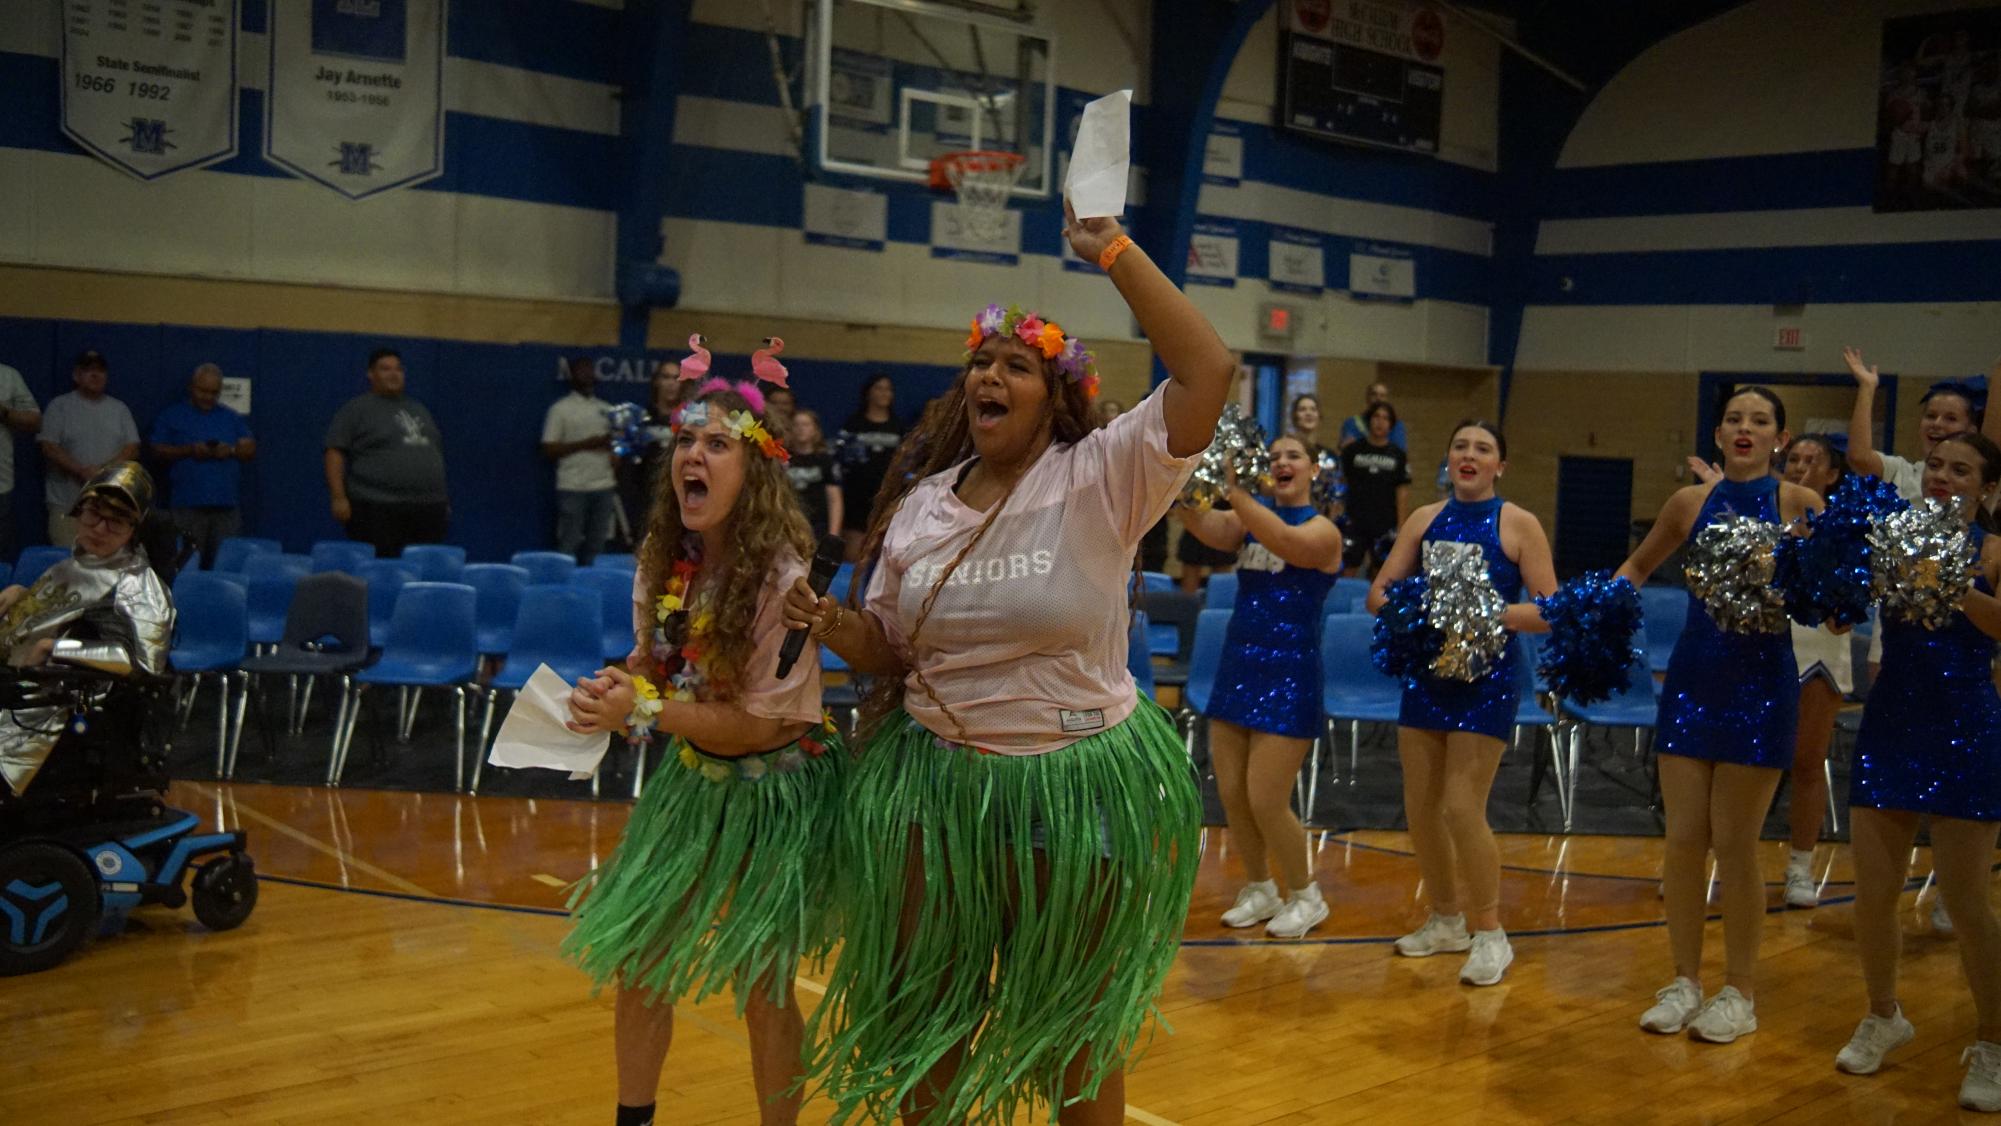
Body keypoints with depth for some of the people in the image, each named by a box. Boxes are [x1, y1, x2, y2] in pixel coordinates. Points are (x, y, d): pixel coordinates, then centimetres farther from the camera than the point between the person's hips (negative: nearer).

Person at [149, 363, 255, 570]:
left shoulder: (232, 417, 17)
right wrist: (189, 450, -11)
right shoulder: (172, 416, 11)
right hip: (187, 504, -2)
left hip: (227, 505, 2)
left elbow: (250, 449, 13)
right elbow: (157, 450, 4)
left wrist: (231, 450, -8)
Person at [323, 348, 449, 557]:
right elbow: (335, 452, -3)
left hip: (428, 509, 6)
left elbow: (437, 454, 25)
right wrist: (339, 497, -13)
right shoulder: (356, 409, 3)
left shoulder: (419, 410, 22)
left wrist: (445, 500, 18)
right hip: (377, 509, -5)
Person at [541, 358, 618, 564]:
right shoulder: (561, 409, 0)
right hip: (573, 488, -5)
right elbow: (549, 450, -5)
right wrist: (585, 444, -13)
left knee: (596, 545, 7)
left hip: (604, 487, 5)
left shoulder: (606, 410, 15)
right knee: (570, 545, -2)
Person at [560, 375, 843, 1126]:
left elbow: (759, 725, -22)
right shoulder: (664, 556, -5)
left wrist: (640, 711, -26)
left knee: (761, 984, 3)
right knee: (634, 956, 12)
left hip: (773, 790, -6)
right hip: (693, 774, 7)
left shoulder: (780, 576, -24)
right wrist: (617, 685, -14)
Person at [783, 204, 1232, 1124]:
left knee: (1073, 1028, 14)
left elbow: (1208, 373, -24)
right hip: (933, 779, 4)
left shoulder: (1100, 479, -10)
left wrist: (1114, 252, -23)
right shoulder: (920, 505, 4)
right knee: (925, 1014, 16)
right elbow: (890, 649, 12)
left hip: (1075, 785, -4)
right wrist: (831, 626, -10)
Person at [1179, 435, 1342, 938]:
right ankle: (1259, 889, 29)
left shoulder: (1322, 529, -7)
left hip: (1289, 675, -6)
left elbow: (1283, 540, -31)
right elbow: (1207, 528, -14)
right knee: (1232, 796, 8)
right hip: (1237, 668, 6)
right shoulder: (1249, 516, 8)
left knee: (1266, 802, -5)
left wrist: (1234, 489, -41)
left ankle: (1306, 896, 17)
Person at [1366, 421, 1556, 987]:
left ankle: (1491, 936, 5)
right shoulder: (1426, 519, 8)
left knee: (1462, 809, -11)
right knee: (1420, 807, 9)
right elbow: (1378, 592, 7)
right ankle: (1446, 922, 27)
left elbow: (1550, 610, -9)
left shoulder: (1519, 524, -5)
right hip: (1427, 671, 5)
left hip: (1487, 677, -5)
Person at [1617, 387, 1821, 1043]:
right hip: (1692, 676, 3)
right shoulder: (1691, 502, 5)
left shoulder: (1797, 503, -5)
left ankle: (1741, 993, 16)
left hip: (1760, 682, -3)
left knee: (1735, 843, 1)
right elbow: (1639, 564, 20)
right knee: (1683, 838, 5)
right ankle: (1684, 982, 19)